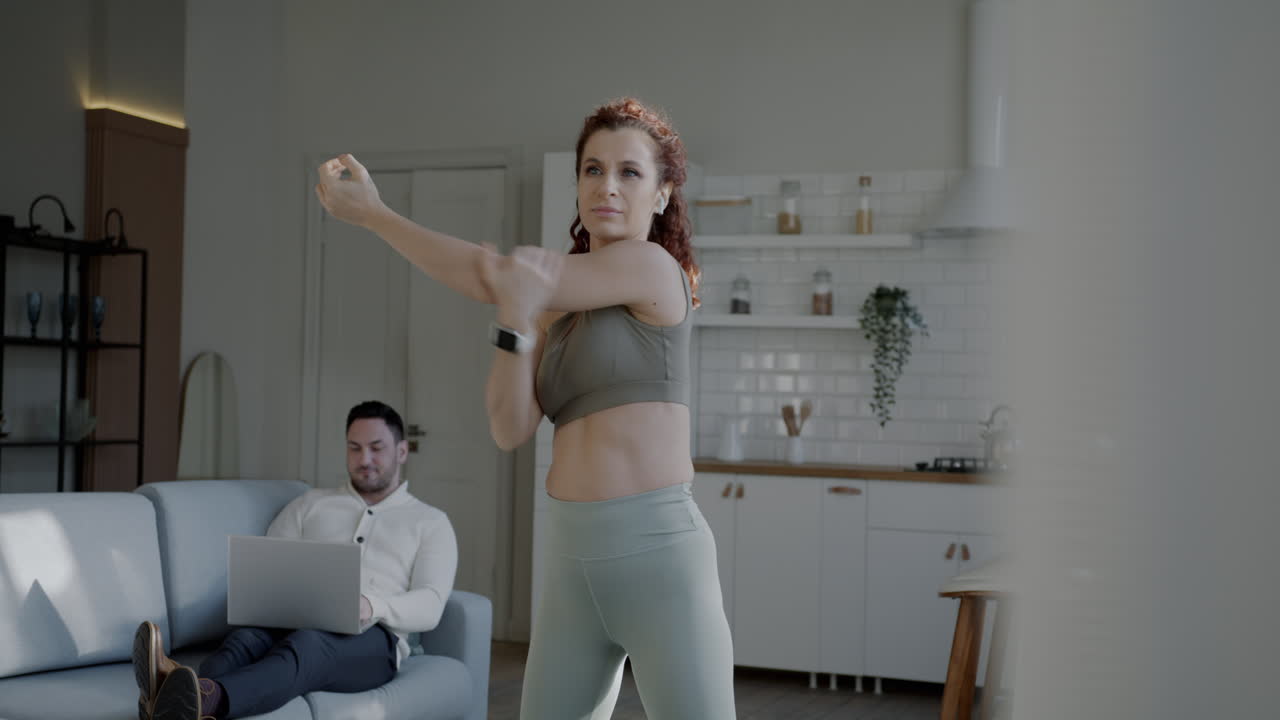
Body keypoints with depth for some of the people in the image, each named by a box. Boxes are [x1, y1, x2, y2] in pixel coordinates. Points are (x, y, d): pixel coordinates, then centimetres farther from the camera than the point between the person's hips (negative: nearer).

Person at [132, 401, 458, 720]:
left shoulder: (431, 522, 17)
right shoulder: (309, 505, 25)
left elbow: (429, 606, 2)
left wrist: (372, 606, -20)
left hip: (368, 635, -3)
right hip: (295, 621, 3)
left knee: (305, 645, -40)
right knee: (249, 635, -35)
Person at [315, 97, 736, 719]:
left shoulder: (654, 267, -6)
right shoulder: (562, 306, 13)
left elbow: (493, 278, -8)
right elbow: (511, 429, 1)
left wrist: (369, 212, 0)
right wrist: (516, 318, -15)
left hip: (656, 550, -6)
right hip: (572, 556, 7)